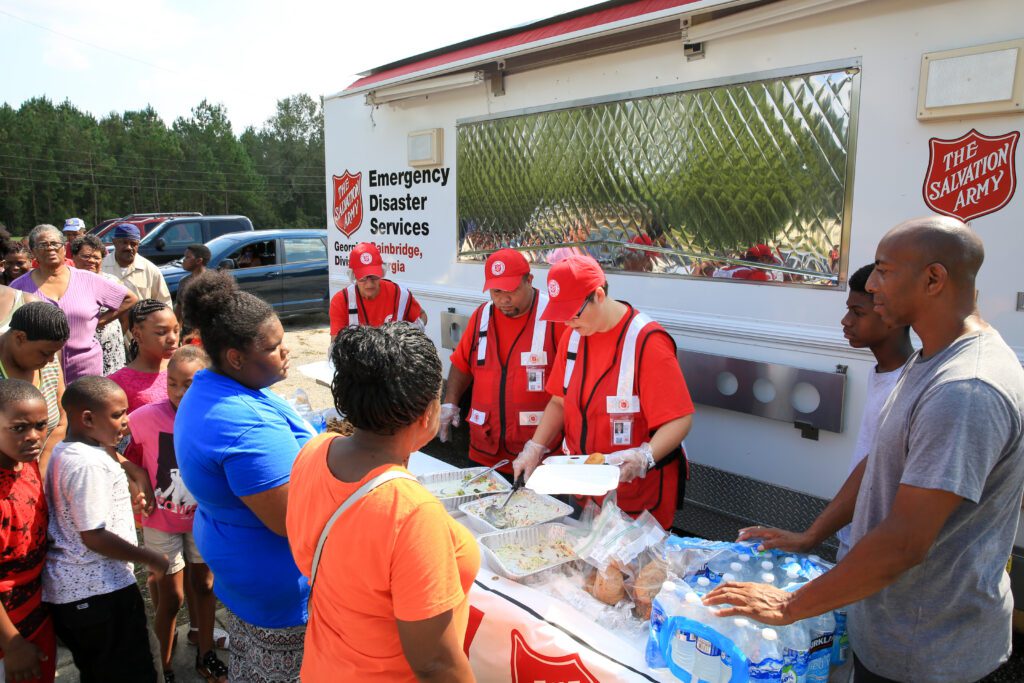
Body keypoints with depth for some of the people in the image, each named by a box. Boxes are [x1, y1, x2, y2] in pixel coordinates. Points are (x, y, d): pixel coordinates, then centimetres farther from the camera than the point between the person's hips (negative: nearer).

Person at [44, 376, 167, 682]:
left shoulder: (64, 451, 7)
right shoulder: (89, 464, -23)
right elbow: (94, 536, -22)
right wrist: (151, 559, -13)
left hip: (70, 586, 10)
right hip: (98, 591, -10)